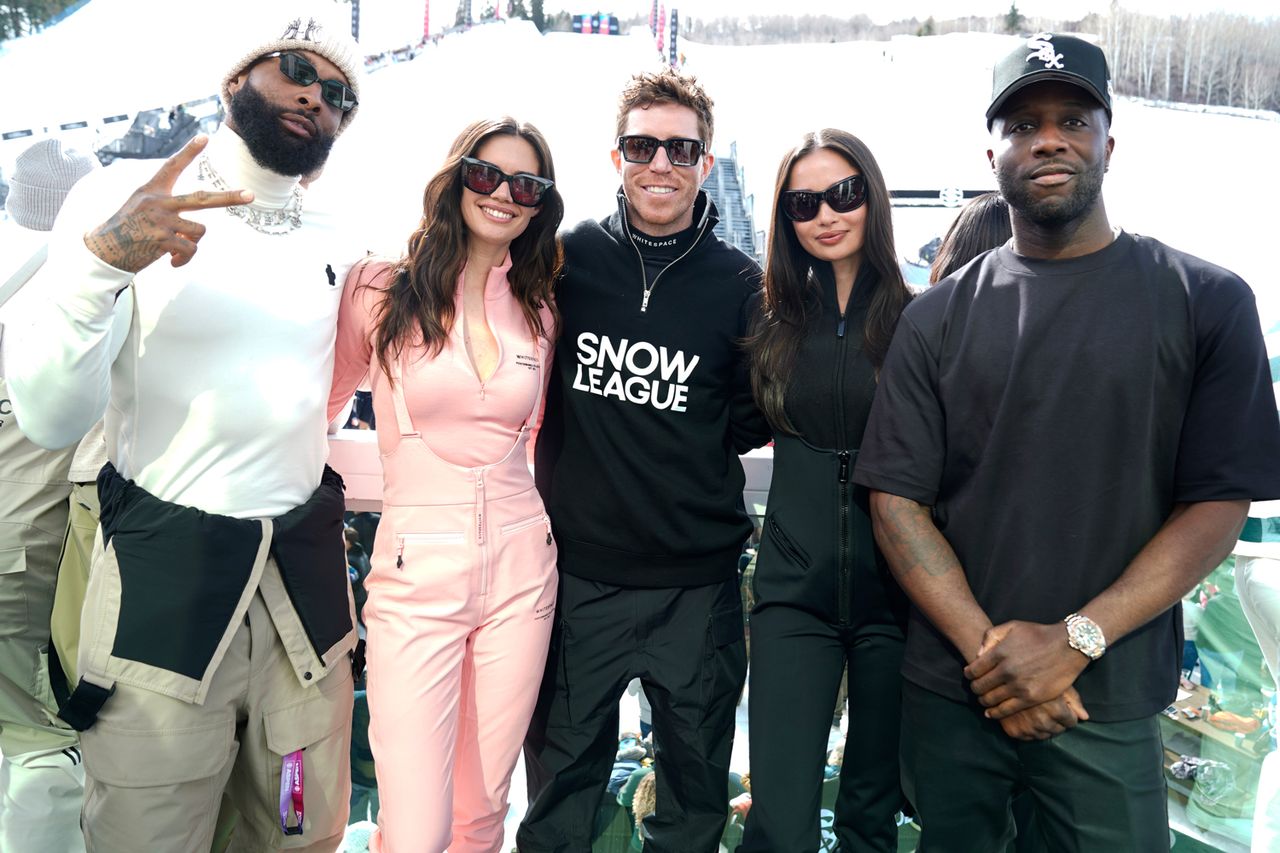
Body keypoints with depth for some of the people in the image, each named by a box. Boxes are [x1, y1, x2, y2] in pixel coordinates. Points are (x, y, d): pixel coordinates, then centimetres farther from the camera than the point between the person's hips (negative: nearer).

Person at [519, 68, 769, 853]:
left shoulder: (740, 286, -3)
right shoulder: (568, 258, -1)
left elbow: (752, 420, 5)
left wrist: (684, 450, -5)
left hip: (697, 584, 0)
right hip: (578, 572, 1)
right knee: (560, 789, 15)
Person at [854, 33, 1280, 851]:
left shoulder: (1207, 301, -3)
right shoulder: (939, 317, 1)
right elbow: (896, 498, -4)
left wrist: (1074, 640, -15)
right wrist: (986, 648, -14)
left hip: (1110, 701, -1)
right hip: (948, 691, 2)